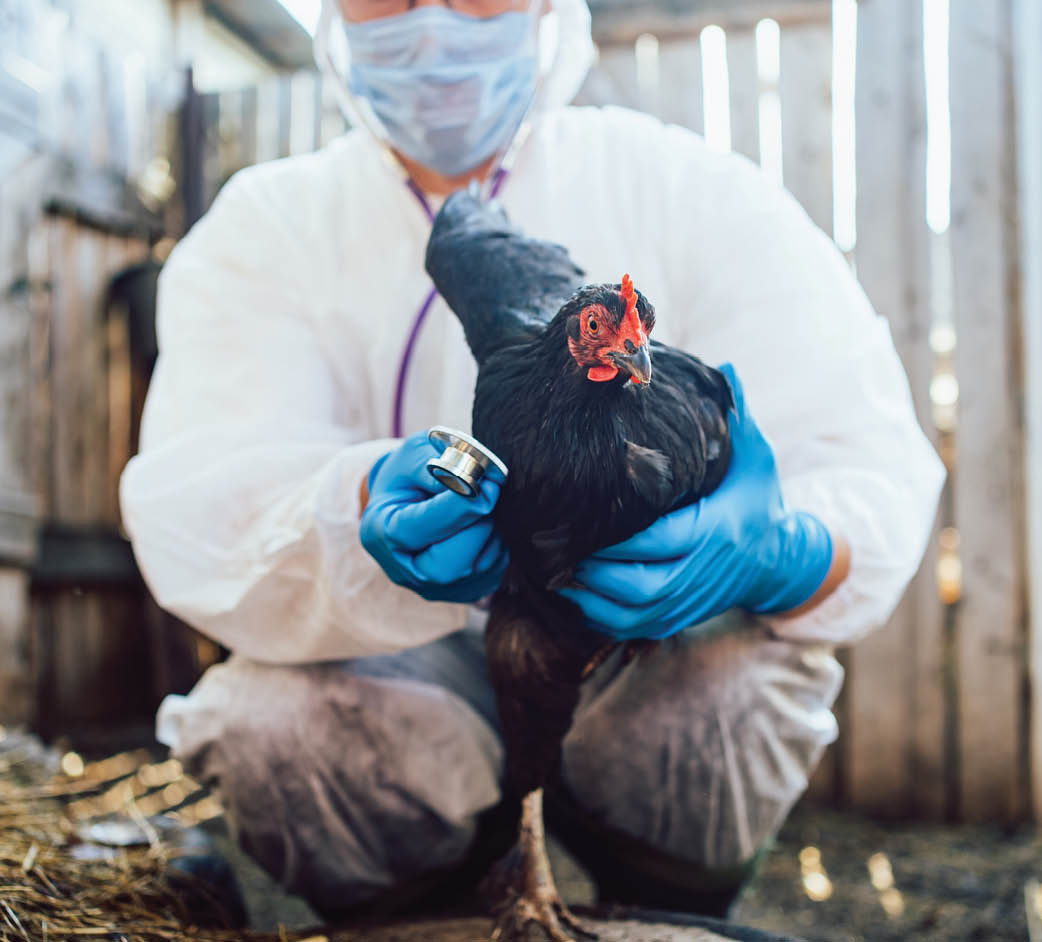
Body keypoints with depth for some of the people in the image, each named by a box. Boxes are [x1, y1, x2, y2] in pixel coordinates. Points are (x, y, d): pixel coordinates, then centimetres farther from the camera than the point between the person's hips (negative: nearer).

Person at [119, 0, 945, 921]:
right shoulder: (264, 228, -4)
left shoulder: (690, 190, -6)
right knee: (256, 725, -29)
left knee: (738, 683, -31)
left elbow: (872, 466, -16)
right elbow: (192, 509, -21)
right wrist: (360, 516, -45)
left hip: (636, 669, 0)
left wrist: (780, 551, -42)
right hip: (408, 680, 1)